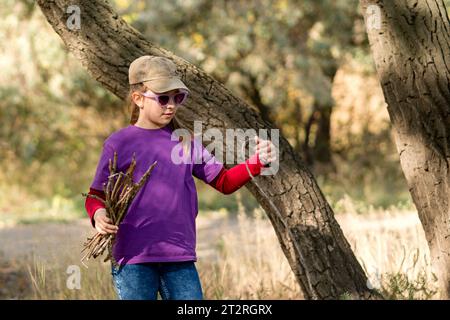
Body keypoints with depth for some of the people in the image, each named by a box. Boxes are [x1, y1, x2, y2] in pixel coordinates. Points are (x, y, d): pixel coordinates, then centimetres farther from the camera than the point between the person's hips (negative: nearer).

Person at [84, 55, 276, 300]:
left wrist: (257, 162, -3)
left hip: (180, 260, 4)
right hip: (133, 260, -3)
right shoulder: (118, 143, 0)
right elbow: (95, 195, 3)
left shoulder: (186, 142, 11)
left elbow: (224, 182, 13)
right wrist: (98, 215, -20)